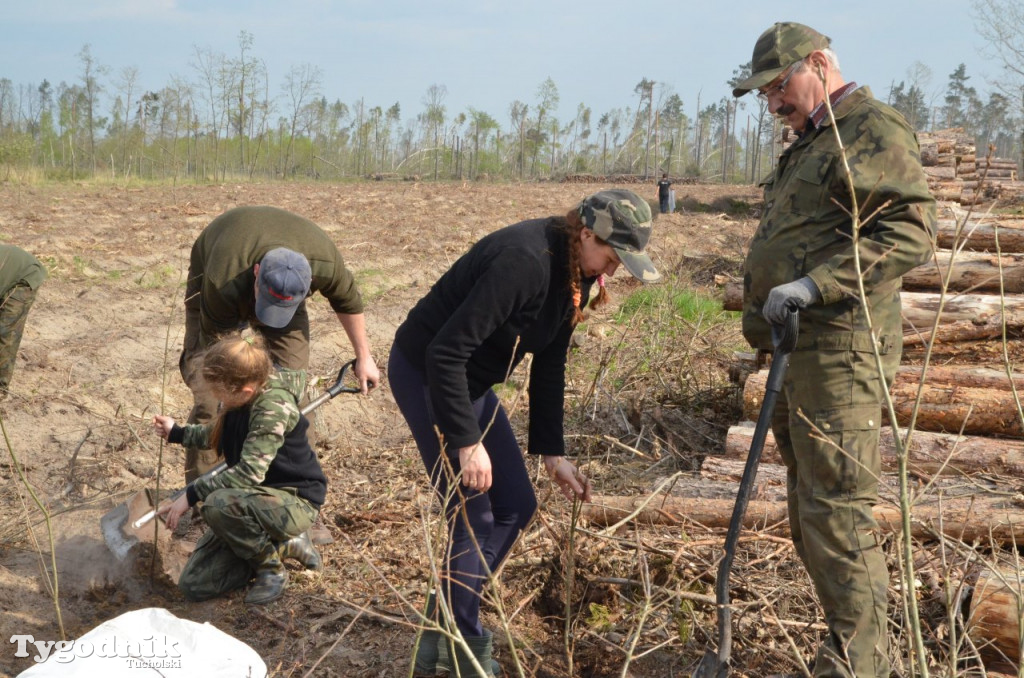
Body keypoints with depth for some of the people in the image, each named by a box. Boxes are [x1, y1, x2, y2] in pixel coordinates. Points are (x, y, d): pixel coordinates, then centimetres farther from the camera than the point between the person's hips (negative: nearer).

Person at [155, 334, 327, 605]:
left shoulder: (274, 405, -27)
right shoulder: (239, 397, -2)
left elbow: (250, 472, -33)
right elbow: (217, 434, 22)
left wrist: (192, 495, -28)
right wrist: (177, 433, 17)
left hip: (294, 501, -8)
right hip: (257, 498, 8)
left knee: (218, 505, -37)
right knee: (194, 585, -2)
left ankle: (272, 568, -10)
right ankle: (284, 545, 13)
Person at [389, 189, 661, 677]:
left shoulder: (576, 275, -2)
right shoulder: (525, 260, -30)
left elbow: (549, 366, 6)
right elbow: (445, 353, -31)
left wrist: (552, 454, 5)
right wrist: (467, 442, -28)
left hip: (472, 380, 9)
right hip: (426, 373, -9)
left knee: (516, 505, 10)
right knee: (473, 514, -4)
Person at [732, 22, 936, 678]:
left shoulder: (875, 129, -8)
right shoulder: (812, 143, 23)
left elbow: (911, 231, -21)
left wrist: (815, 285, -26)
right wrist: (761, 320, 25)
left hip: (838, 351, -10)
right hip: (797, 352, 10)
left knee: (837, 510, -8)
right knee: (810, 506, 14)